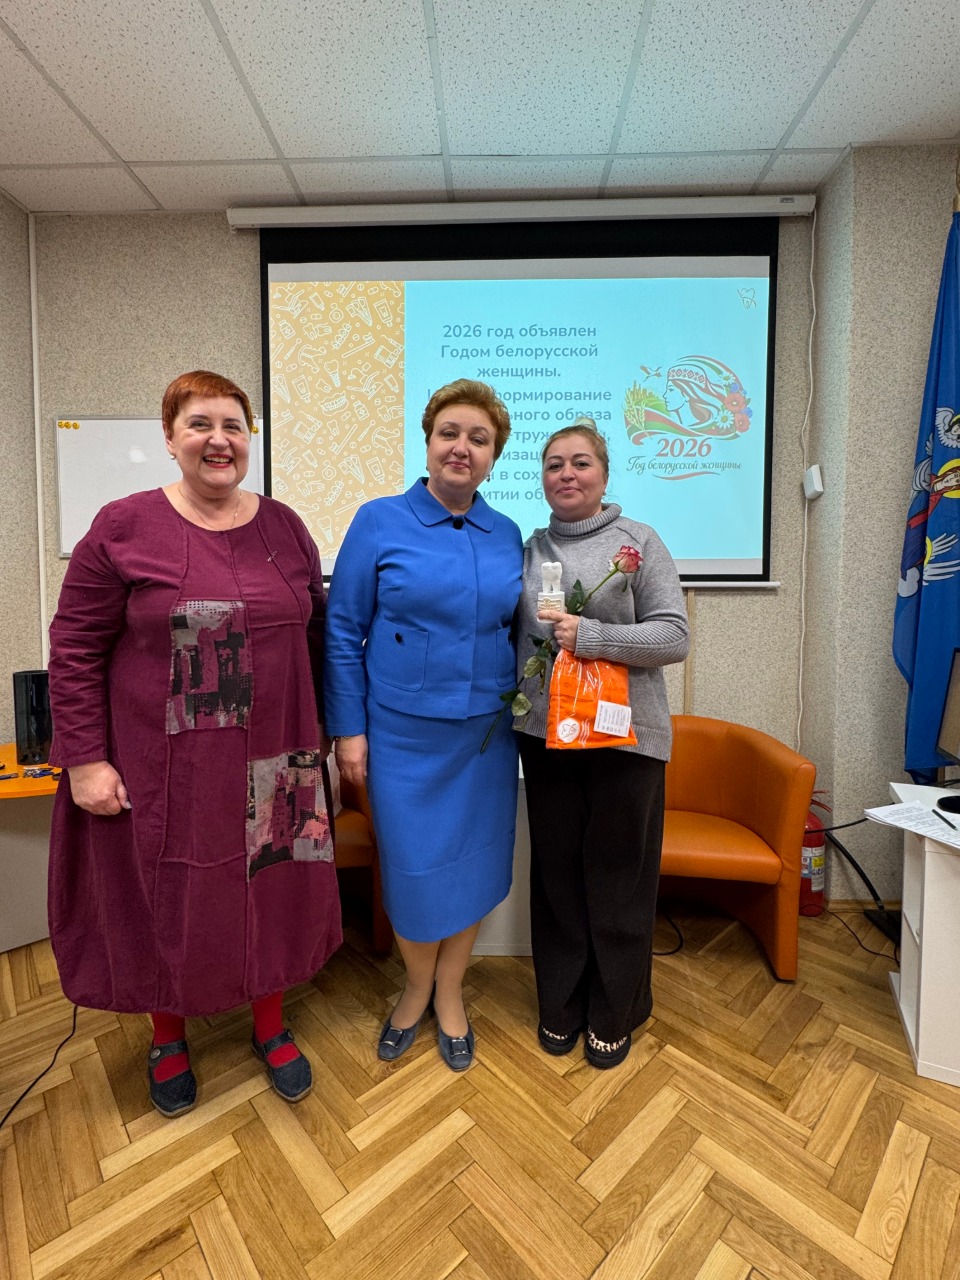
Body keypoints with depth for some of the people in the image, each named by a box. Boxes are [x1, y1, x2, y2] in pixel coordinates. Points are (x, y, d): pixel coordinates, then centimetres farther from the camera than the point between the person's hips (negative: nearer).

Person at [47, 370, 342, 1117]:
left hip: (273, 763, 3)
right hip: (163, 769, -2)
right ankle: (168, 1039, 45)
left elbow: (315, 636, 7)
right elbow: (75, 649, -4)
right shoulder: (124, 528, -5)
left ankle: (271, 1026, 43)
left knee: (273, 894, 16)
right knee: (165, 903, 16)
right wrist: (84, 759, -8)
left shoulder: (285, 528, 4)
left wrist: (323, 733, 6)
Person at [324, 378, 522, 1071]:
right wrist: (348, 728, -7)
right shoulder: (379, 522, -4)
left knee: (473, 861, 14)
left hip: (486, 733, 3)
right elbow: (343, 630, -4)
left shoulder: (508, 535, 6)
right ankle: (418, 987, 41)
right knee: (413, 865, 9)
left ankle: (450, 993, 41)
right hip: (404, 731, -3)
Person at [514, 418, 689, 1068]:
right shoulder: (532, 548, 10)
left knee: (618, 877, 9)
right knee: (556, 872, 13)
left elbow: (675, 636, -8)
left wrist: (589, 636, -18)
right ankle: (561, 1005, 35)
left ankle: (614, 1015, 33)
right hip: (547, 734, 4)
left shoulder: (638, 541, -1)